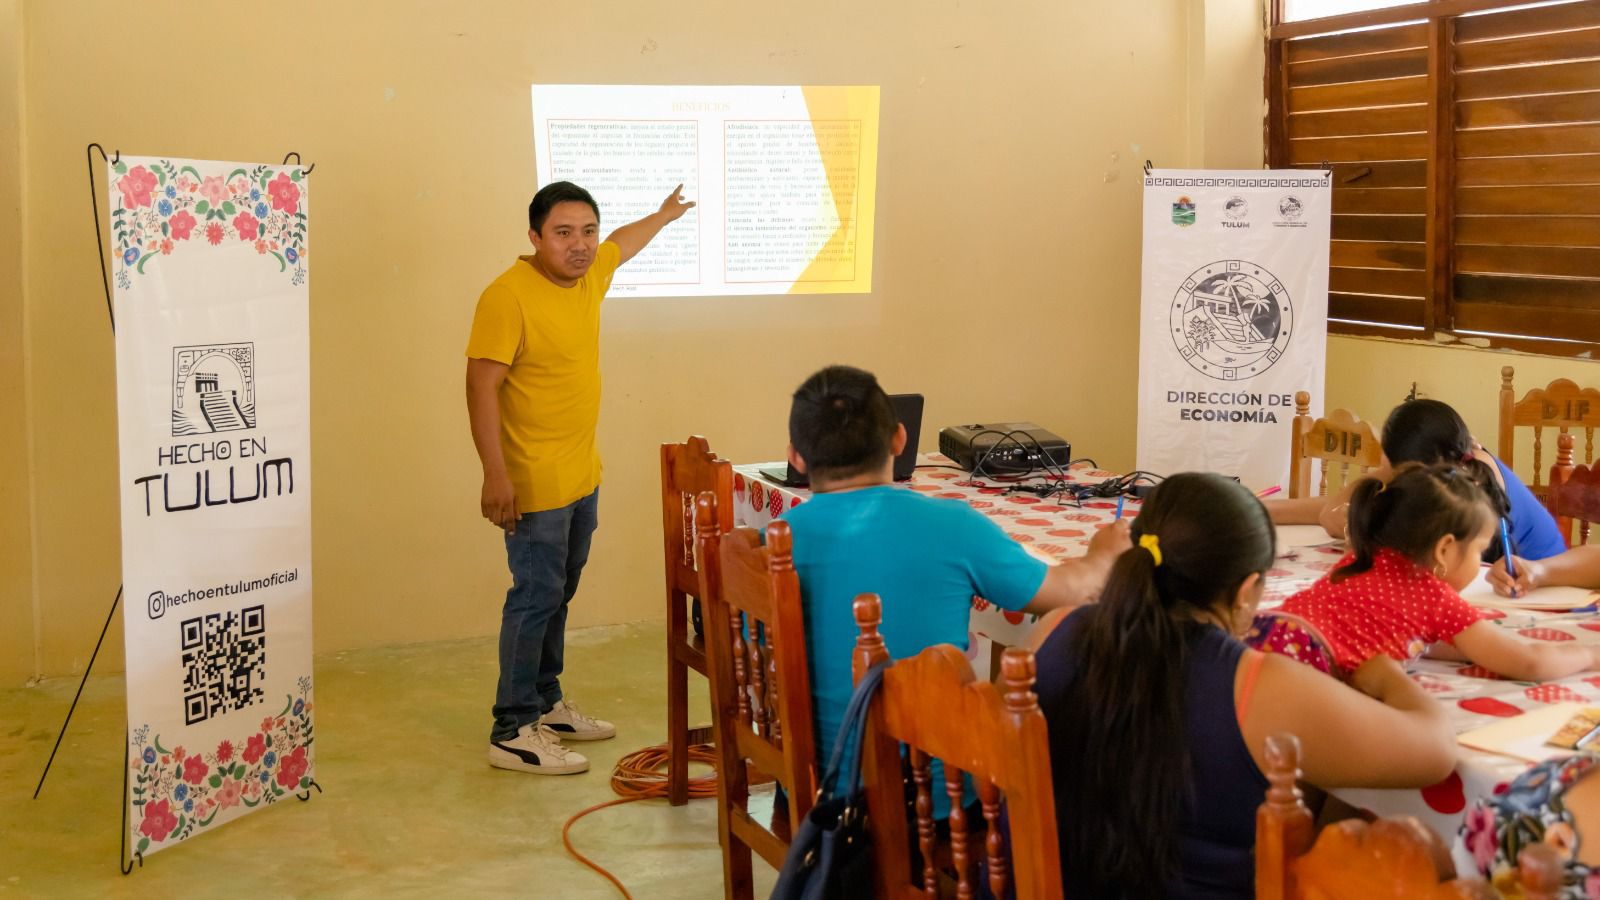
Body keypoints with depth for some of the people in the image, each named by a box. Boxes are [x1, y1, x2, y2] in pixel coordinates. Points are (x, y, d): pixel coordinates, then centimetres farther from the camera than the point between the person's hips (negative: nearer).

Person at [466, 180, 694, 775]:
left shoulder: (589, 274, 6)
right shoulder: (507, 296, -19)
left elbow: (623, 242, 29)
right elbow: (481, 386, -21)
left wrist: (665, 215, 47)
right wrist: (495, 475, -26)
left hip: (582, 478, 8)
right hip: (535, 484, -8)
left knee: (558, 596, 17)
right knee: (535, 599, -6)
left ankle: (545, 704, 29)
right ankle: (512, 733, 1)